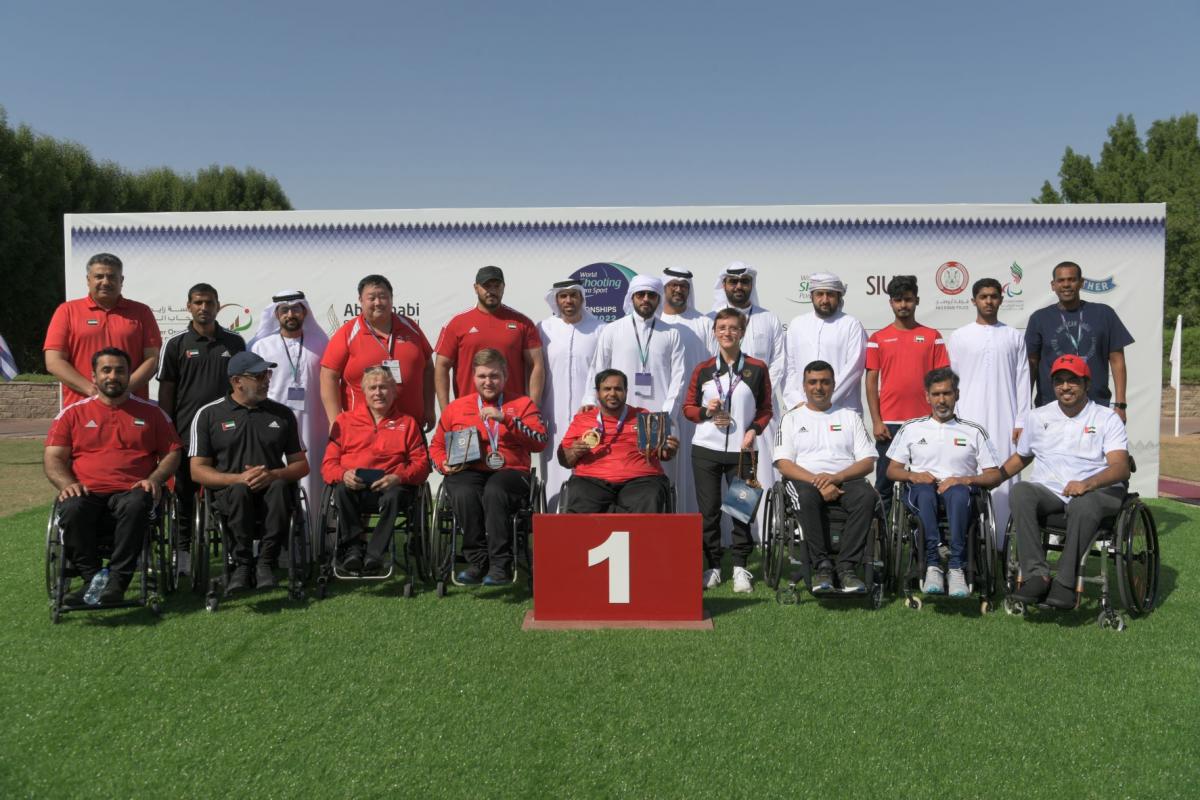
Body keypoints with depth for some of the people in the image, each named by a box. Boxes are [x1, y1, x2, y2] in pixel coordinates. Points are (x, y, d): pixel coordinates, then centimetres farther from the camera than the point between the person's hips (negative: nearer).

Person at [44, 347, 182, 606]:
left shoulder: (150, 412, 17)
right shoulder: (73, 413, 18)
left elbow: (173, 452, 13)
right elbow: (53, 457, 11)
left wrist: (155, 479, -6)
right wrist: (66, 483, -9)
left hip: (131, 492, -1)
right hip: (87, 492, 1)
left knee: (136, 506, -37)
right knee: (72, 509, -34)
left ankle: (117, 580, -32)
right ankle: (92, 579, -22)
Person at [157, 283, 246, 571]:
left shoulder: (234, 343, 8)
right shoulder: (176, 344, 3)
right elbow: (166, 391, 4)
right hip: (187, 431, -1)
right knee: (185, 493, 6)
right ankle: (183, 548, 15)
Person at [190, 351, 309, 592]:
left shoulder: (282, 413, 14)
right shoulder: (208, 415, 8)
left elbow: (301, 465, 12)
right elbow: (197, 471, 2)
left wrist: (274, 475, -11)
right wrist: (238, 478, -15)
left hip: (272, 488, 1)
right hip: (228, 492, -1)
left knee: (280, 487, -33)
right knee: (239, 490, -35)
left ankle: (266, 563, -23)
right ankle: (242, 563, -20)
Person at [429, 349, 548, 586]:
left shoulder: (522, 404, 15)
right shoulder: (455, 408, 22)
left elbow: (540, 442, -2)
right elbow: (436, 445, 28)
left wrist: (506, 418, -11)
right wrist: (445, 464, 5)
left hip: (510, 472, -2)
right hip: (468, 472, 2)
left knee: (494, 491, -37)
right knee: (464, 493, -34)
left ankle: (501, 565, -28)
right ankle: (477, 563, -20)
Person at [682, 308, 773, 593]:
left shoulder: (757, 369, 4)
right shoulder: (703, 370, 7)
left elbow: (766, 409, 7)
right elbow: (688, 407, 11)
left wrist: (754, 430, -9)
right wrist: (706, 412, -9)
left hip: (742, 450, -1)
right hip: (705, 450, 1)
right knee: (708, 509, 4)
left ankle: (740, 567, 13)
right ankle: (712, 565, 14)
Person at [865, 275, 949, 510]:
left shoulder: (932, 337, 7)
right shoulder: (878, 338, 6)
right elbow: (871, 380, 4)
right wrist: (876, 421, -3)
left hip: (924, 422, 0)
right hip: (889, 423, 0)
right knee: (884, 481, 4)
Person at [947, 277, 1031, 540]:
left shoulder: (1014, 337, 11)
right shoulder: (958, 337, 8)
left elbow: (1022, 381, 8)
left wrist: (1021, 422, 1)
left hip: (1004, 421, 1)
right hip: (968, 420, -1)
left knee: (1003, 480, -3)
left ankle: (1001, 542, 2)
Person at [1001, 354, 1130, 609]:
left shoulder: (1107, 418, 4)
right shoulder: (1037, 417, 15)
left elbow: (1121, 468, -10)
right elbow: (1021, 457, 26)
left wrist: (1087, 484, -30)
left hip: (1096, 492, -3)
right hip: (1048, 491, 3)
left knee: (1084, 504, -39)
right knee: (1021, 492, -31)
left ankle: (1065, 583, -35)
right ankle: (1037, 574, -36)